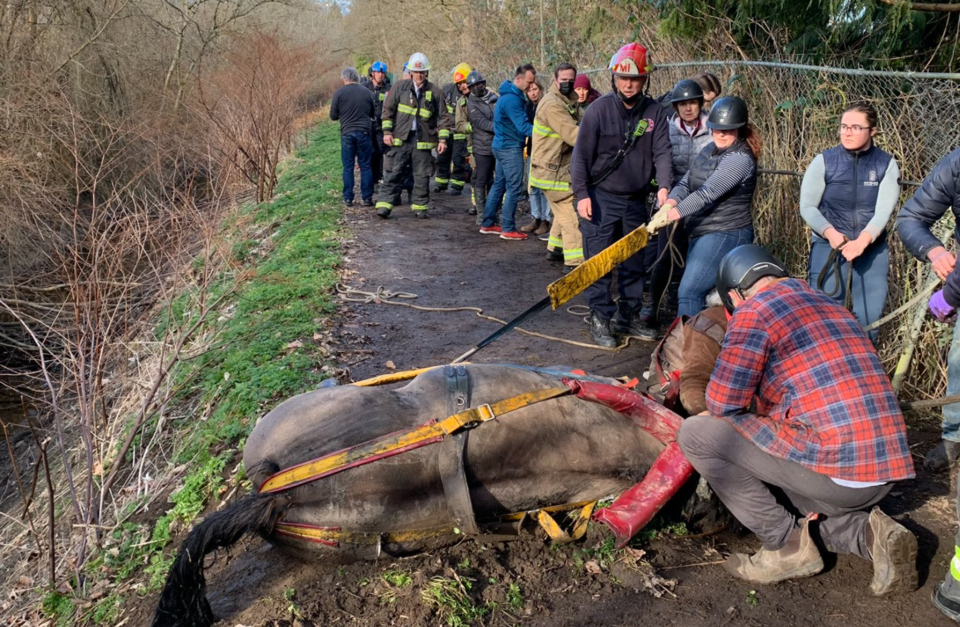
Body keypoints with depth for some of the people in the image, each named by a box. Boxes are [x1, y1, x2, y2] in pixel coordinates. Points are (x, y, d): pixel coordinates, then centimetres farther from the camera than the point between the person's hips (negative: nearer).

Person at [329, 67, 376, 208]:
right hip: (365, 132, 1)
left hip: (347, 133, -1)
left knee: (348, 167, 6)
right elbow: (374, 113, 13)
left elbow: (333, 115, 0)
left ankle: (348, 198, 6)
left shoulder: (339, 93, -4)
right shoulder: (367, 92, 3)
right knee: (365, 166, 6)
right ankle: (367, 198, 5)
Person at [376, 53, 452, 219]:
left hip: (423, 140, 1)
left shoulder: (434, 92, 4)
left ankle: (420, 206, 15)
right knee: (394, 173, -2)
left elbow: (443, 117, 6)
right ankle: (385, 204, 0)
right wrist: (387, 131, -3)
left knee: (422, 176, 6)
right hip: (401, 138, -1)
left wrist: (443, 138, -1)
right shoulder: (400, 87, 3)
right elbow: (388, 109, 6)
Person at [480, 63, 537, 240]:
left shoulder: (512, 95, 13)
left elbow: (521, 122, 14)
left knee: (499, 184, 14)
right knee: (514, 188, -6)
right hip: (510, 148, -10)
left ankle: (488, 224, 21)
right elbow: (524, 126, -24)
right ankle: (508, 229, -1)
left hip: (503, 146, 10)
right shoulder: (512, 99, -19)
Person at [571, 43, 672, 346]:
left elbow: (661, 152, -5)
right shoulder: (599, 109, -9)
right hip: (600, 198, -4)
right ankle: (600, 319, 10)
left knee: (634, 262, 12)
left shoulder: (654, 112, 1)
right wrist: (582, 193, -15)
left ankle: (629, 316, 25)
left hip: (636, 200, 4)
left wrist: (664, 186, -21)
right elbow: (581, 155, -8)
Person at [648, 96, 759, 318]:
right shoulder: (710, 150, 11)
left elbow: (707, 194, -26)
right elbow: (686, 183, 5)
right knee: (699, 292, 15)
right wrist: (668, 205, -15)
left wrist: (670, 216, -31)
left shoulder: (740, 158, -17)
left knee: (689, 292, -14)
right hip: (702, 233, 9)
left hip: (725, 235, -9)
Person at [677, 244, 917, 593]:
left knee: (695, 434, -2)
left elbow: (722, 404, -8)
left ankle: (788, 545, 3)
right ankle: (868, 532, 8)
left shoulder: (754, 310, -5)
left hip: (837, 469, -9)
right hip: (887, 471, 9)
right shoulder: (827, 303, 20)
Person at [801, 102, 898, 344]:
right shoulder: (824, 161, -3)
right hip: (828, 246, -1)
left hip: (872, 249, 1)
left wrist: (862, 241, -26)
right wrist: (831, 233, -20)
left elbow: (884, 209, -10)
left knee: (870, 316, 6)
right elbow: (807, 206, -4)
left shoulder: (886, 164, -1)